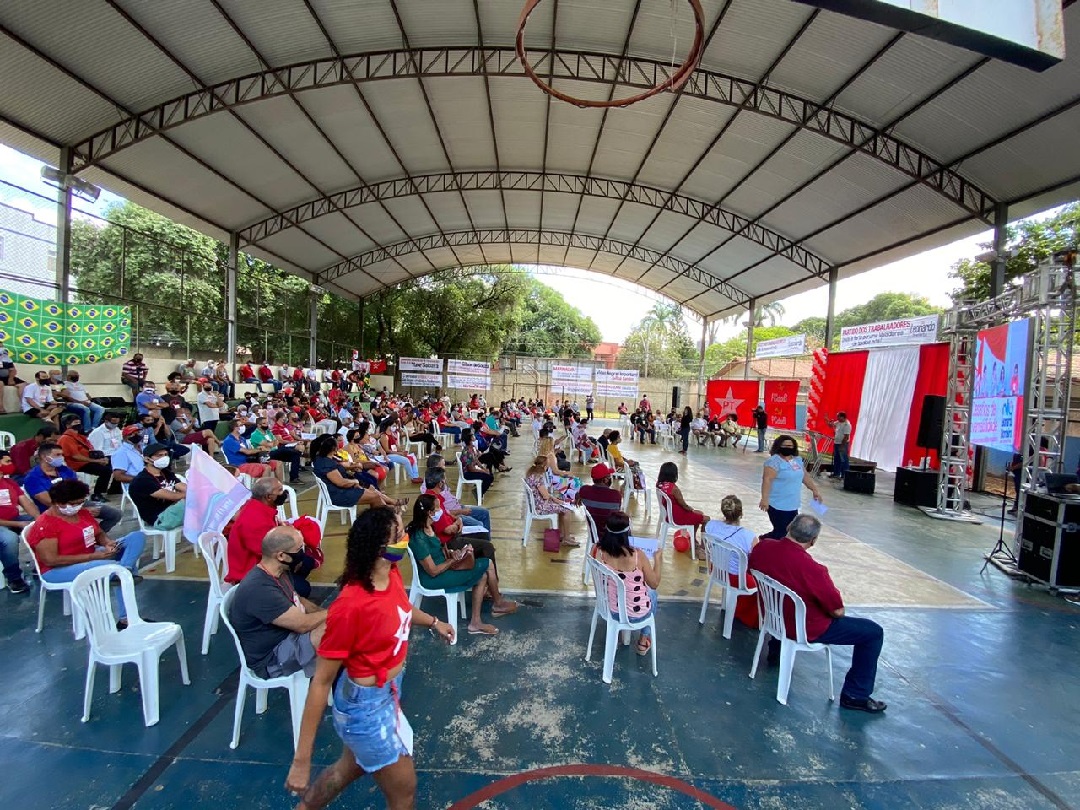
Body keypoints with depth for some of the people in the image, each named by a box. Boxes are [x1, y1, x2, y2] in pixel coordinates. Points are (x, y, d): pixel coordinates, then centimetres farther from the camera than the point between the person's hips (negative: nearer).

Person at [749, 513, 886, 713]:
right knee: (873, 632, 8)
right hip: (805, 630, -6)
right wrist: (836, 609, 5)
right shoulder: (811, 568, -34)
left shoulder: (761, 547, -16)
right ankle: (855, 696, 17)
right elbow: (838, 611, -20)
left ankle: (776, 649, 49)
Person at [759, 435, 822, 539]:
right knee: (781, 534, -8)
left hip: (793, 505, 9)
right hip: (778, 505, -9)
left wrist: (815, 490, 20)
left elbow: (805, 476, 22)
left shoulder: (797, 460, 11)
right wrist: (765, 499, -30)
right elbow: (767, 480, -23)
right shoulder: (775, 461, -16)